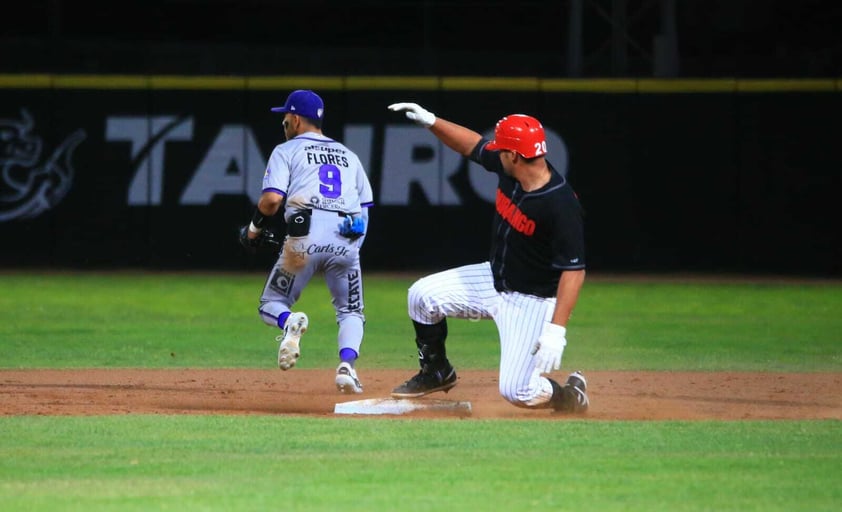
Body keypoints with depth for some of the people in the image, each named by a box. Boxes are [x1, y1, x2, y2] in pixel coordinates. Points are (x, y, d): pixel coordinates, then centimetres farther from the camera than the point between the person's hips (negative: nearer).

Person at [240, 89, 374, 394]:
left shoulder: (286, 151, 11)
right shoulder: (348, 155, 25)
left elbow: (272, 199, -4)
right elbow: (365, 206, 19)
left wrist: (254, 228, 13)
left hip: (305, 237, -3)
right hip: (348, 239, 3)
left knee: (271, 306, 11)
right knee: (351, 312, 15)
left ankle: (289, 323, -25)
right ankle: (347, 364, -14)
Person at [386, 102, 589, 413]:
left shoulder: (561, 205, -32)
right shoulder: (509, 169, -10)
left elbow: (574, 271, -32)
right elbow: (473, 145, 10)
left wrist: (556, 330, -37)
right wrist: (430, 121, -1)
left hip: (533, 302, -8)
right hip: (495, 279, 8)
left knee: (516, 392, -14)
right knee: (422, 295, 3)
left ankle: (570, 395, 19)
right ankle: (436, 373, 26)